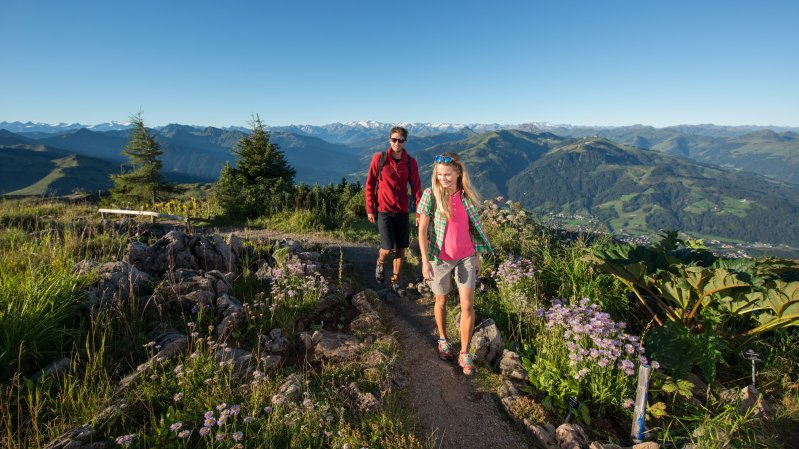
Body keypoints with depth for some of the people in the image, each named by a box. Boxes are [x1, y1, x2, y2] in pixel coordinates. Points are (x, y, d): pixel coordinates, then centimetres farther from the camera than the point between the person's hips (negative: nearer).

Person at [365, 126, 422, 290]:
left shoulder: (411, 162, 0)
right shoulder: (379, 158, -5)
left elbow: (416, 188, 3)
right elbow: (370, 185, -1)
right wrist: (370, 209, -3)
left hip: (402, 212, 3)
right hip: (383, 211, -3)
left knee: (401, 248, 8)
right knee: (387, 248, -11)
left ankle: (395, 279, 27)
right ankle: (380, 263, 25)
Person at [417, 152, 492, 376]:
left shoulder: (466, 196, -1)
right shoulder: (430, 195, -11)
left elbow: (472, 227, 8)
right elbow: (422, 231, -10)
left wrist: (477, 255, 10)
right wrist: (425, 261, -14)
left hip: (466, 257, 2)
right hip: (440, 258, -2)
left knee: (467, 305, -2)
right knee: (441, 301, 16)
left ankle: (465, 354, 15)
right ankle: (443, 339, 41)